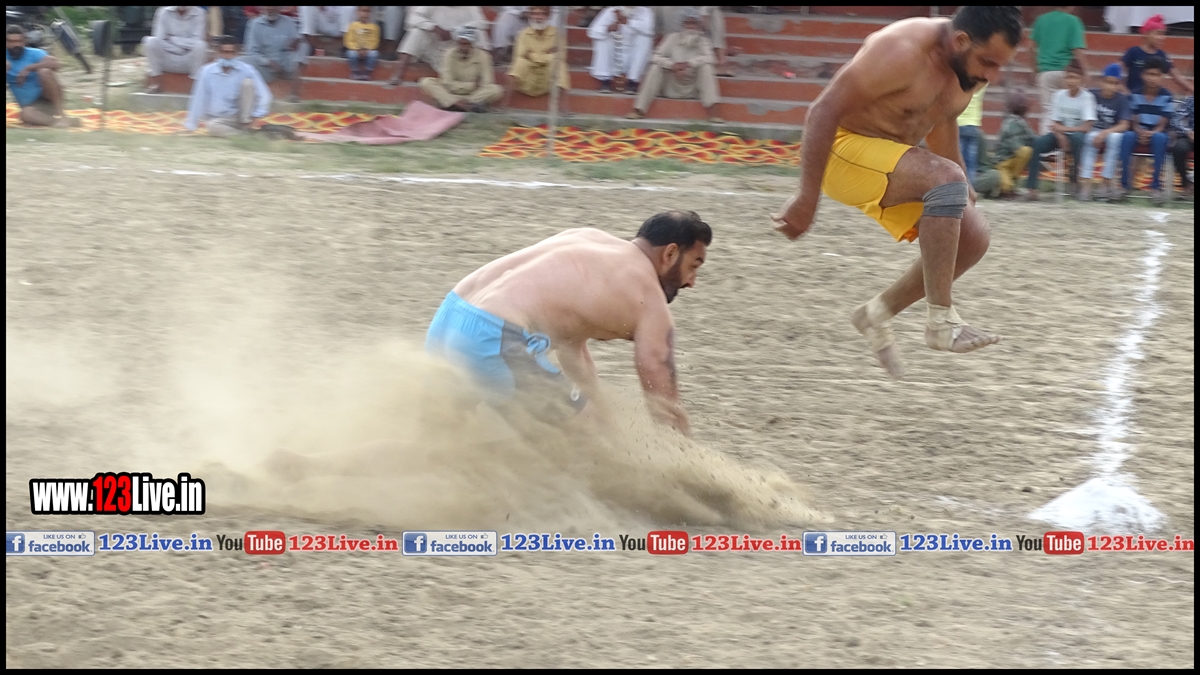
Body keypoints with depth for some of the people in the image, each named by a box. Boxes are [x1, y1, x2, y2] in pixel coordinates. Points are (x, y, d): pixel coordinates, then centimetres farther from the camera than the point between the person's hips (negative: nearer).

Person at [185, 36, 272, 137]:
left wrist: (255, 116, -20)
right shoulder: (207, 71, -8)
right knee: (212, 127, -36)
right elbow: (199, 100, -5)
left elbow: (264, 95, -8)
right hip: (219, 120, -1)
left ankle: (245, 123, -16)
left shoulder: (246, 70, -8)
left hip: (243, 117, 1)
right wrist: (191, 126, -6)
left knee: (248, 82, -20)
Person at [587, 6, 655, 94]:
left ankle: (632, 81, -23)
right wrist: (608, 29, -36)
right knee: (603, 37, -20)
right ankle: (605, 80, -22)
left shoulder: (644, 12, -8)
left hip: (633, 60, -1)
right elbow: (593, 32, -15)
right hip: (614, 59, 1)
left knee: (644, 38, -24)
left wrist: (627, 21, -39)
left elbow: (648, 29, -29)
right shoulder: (611, 12, -6)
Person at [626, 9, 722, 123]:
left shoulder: (703, 41, -3)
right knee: (655, 67, -23)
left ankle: (712, 113, -33)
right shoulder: (673, 38, -3)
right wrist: (673, 65, -29)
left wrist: (688, 64, -32)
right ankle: (638, 110, -27)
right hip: (671, 88, 0)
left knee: (706, 67, -24)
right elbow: (656, 57, -11)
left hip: (693, 89, 0)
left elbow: (710, 58, -21)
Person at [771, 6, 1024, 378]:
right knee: (946, 179, -29)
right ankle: (941, 320, -25)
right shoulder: (903, 51, -28)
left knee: (973, 237, -1)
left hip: (889, 161, 9)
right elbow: (824, 110, -26)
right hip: (844, 148, -9)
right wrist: (807, 200, -26)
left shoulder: (970, 64, -2)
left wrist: (959, 189, 19)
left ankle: (879, 312, 14)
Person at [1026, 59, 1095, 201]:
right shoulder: (1060, 95, 2)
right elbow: (1054, 124, 2)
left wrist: (1062, 128, -18)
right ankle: (1032, 188, -25)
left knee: (1077, 137, -39)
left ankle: (1075, 177, -20)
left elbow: (1086, 127, -17)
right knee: (1037, 143, -24)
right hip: (1060, 135, 3)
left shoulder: (1087, 97, -9)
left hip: (1077, 133, -3)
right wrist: (1061, 137, -18)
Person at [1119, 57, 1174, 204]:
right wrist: (1140, 132, -23)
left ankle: (1156, 186, -31)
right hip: (1139, 133, 1)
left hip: (1157, 133, -1)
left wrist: (1152, 133, -27)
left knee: (1159, 138, -37)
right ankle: (1125, 184, -27)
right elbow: (1134, 122, -1)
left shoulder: (1166, 96, -5)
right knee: (1128, 136, -32)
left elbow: (1162, 125, -8)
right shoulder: (1136, 95, 0)